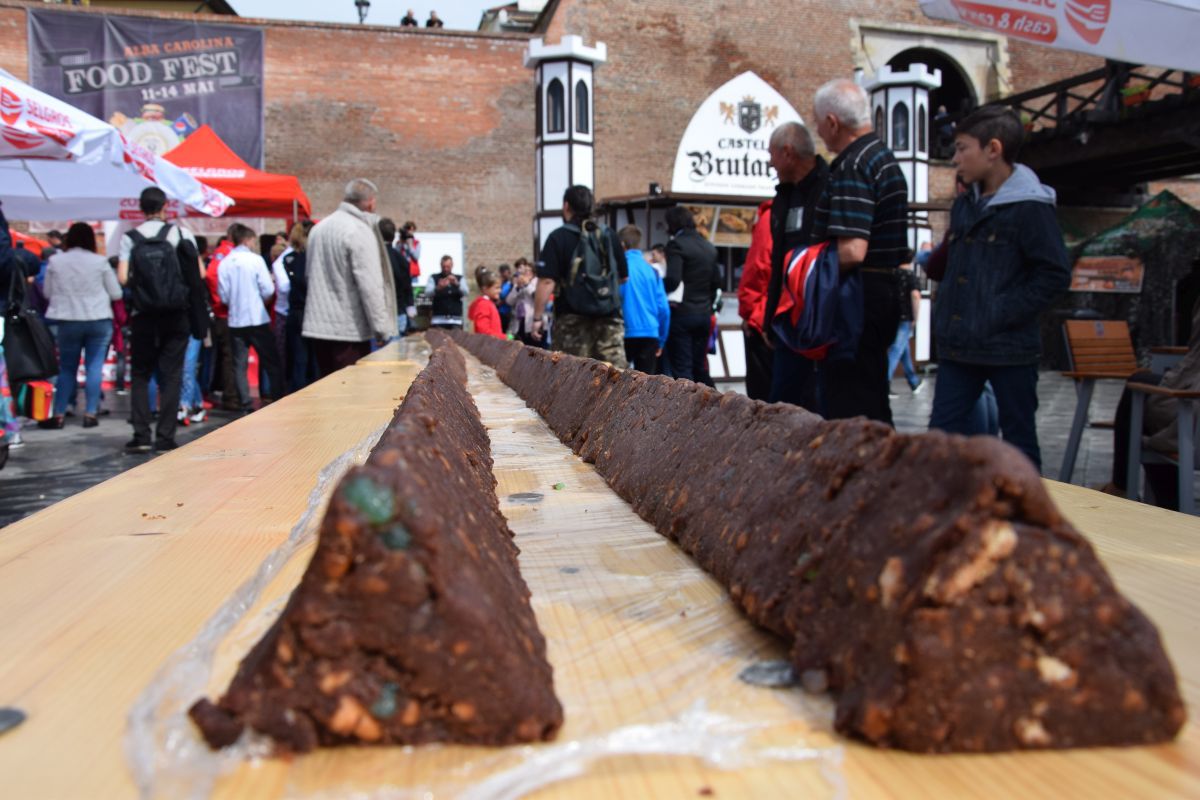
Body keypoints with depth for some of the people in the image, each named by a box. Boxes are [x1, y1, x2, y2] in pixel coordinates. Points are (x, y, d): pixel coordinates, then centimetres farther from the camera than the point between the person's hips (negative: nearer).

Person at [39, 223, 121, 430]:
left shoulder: (55, 261, -1)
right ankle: (91, 413, 4)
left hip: (67, 321, 1)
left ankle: (59, 414, 12)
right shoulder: (100, 261, -6)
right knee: (94, 367, 4)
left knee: (67, 368, 11)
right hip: (99, 320, -1)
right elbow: (116, 293, 0)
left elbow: (48, 293, 6)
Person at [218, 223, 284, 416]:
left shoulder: (225, 263, 0)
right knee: (272, 363, 6)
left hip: (236, 321, 3)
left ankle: (246, 405, 6)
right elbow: (268, 291, -11)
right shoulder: (256, 259, -8)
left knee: (240, 365, 8)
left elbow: (224, 296, 2)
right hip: (257, 319, -3)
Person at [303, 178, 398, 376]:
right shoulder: (360, 231, -14)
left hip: (317, 326, 8)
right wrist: (382, 329, -15)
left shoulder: (318, 228, 11)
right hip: (349, 329, -8)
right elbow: (370, 285, -18)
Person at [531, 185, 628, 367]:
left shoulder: (558, 237, -6)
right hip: (609, 316, 3)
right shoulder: (609, 235, 7)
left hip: (573, 318, -3)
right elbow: (623, 277, 13)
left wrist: (538, 317, -8)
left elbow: (547, 282, -14)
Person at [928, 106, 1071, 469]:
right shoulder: (964, 205, 12)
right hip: (958, 346, 7)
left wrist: (1001, 313, -17)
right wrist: (943, 312, 11)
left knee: (1019, 439, 8)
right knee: (941, 435, 7)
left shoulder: (1030, 207, -11)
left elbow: (1054, 276, -14)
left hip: (1009, 349, -7)